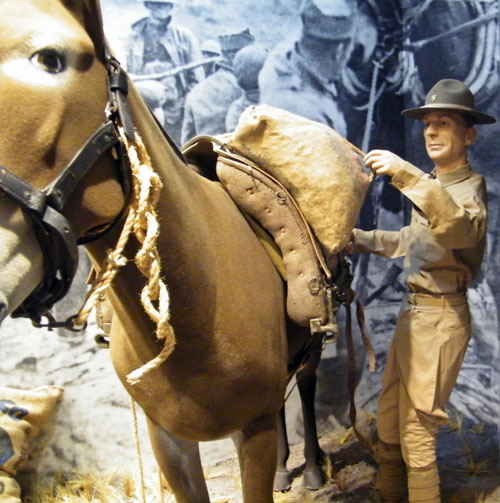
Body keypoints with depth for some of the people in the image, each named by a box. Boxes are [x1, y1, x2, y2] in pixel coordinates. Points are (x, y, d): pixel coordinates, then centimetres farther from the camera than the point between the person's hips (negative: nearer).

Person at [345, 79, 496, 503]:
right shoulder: (431, 184, 11)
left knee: (416, 435, -1)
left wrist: (407, 176, -42)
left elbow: (461, 228, -36)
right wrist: (361, 240, 22)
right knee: (388, 423, 17)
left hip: (441, 319, -8)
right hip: (413, 312, 8)